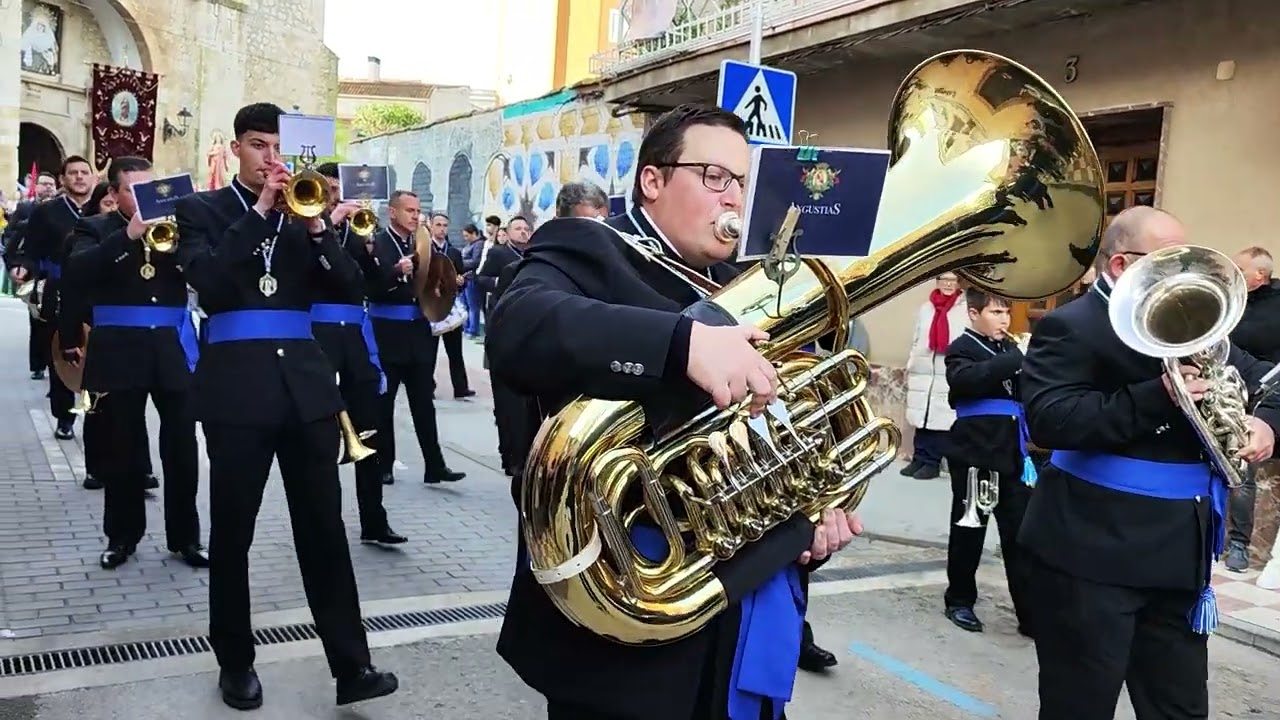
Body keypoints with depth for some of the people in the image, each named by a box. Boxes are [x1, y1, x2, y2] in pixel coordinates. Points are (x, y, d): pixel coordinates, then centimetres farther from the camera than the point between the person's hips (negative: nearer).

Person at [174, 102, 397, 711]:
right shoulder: (202, 209, 6)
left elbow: (348, 282, 4)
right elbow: (206, 278, -14)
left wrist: (314, 224, -10)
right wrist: (261, 210, -14)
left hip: (304, 380, 3)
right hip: (238, 383, -2)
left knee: (325, 525, 3)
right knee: (232, 529, 7)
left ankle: (351, 664, 7)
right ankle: (235, 661, 23)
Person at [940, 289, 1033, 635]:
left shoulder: (1010, 348, 16)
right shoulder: (962, 348, -4)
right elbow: (966, 379, -26)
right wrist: (1017, 360, -31)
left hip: (1013, 456, 5)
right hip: (974, 456, -5)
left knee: (1020, 534, 3)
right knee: (969, 531, 7)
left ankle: (1030, 612, 7)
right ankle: (960, 600, 22)